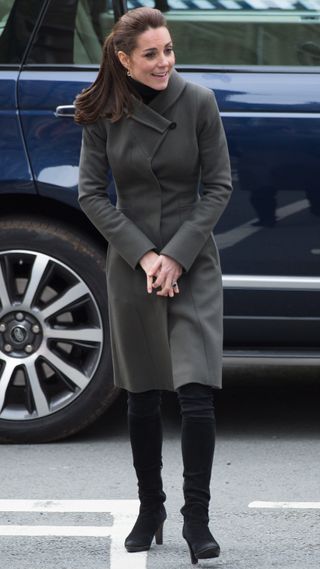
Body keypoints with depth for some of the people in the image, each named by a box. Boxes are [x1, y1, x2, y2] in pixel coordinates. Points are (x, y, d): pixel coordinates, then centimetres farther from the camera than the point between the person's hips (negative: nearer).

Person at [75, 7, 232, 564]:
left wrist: (177, 255, -11)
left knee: (197, 393, -11)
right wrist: (144, 255, -11)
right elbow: (91, 193, -2)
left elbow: (219, 186, -4)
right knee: (142, 397, 9)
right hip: (131, 265, 1)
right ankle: (149, 511, 23)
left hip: (193, 266, -1)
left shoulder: (199, 102, -7)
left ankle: (197, 518, -1)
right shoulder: (104, 114, -4)